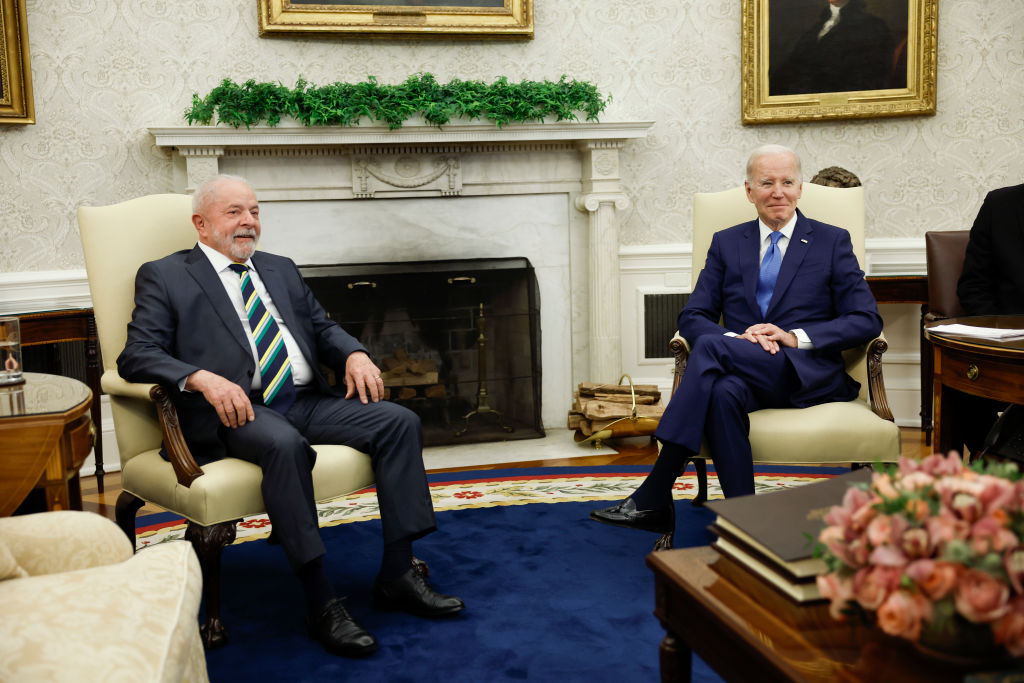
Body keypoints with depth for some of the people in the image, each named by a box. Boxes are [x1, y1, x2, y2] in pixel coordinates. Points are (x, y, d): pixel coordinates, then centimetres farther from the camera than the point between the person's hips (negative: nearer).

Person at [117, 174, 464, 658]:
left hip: (307, 400, 6)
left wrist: (354, 353, 0)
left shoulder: (281, 270, 26)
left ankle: (396, 575, -11)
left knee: (399, 421, -15)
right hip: (234, 410, -6)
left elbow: (322, 327, 25)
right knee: (286, 445, -38)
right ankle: (319, 601, -27)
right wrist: (202, 377, -22)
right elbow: (136, 355, -3)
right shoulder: (164, 277, 8)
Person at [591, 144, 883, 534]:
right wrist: (738, 338, -13)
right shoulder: (726, 243, 18)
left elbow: (867, 321, 3)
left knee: (710, 346, -31)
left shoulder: (833, 242, 11)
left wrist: (796, 337, -12)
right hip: (745, 373, 2)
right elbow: (692, 317, 9)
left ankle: (653, 497, -34)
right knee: (722, 393, -37)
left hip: (808, 374, -2)